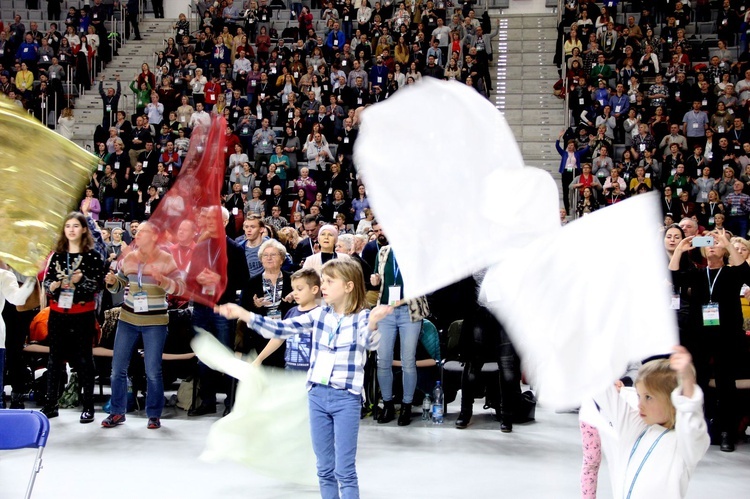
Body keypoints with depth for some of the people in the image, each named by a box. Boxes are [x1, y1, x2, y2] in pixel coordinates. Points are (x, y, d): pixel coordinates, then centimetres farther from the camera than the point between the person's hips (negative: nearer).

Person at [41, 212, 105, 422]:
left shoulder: (92, 255, -2)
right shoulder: (56, 254, 8)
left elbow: (98, 286, -4)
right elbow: (46, 282, 7)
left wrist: (81, 280, -20)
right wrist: (55, 284, -14)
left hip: (83, 314, -3)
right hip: (58, 313, 3)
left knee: (84, 359, 2)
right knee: (55, 358, 8)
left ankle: (88, 406, 8)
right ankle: (51, 404, 14)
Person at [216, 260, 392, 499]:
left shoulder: (362, 317, -8)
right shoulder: (319, 314, 6)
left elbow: (370, 343, -26)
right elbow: (281, 328, 5)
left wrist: (373, 323, -49)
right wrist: (242, 314, -2)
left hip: (346, 399, -5)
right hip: (317, 395, 5)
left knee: (345, 470, -1)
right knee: (324, 469, 13)